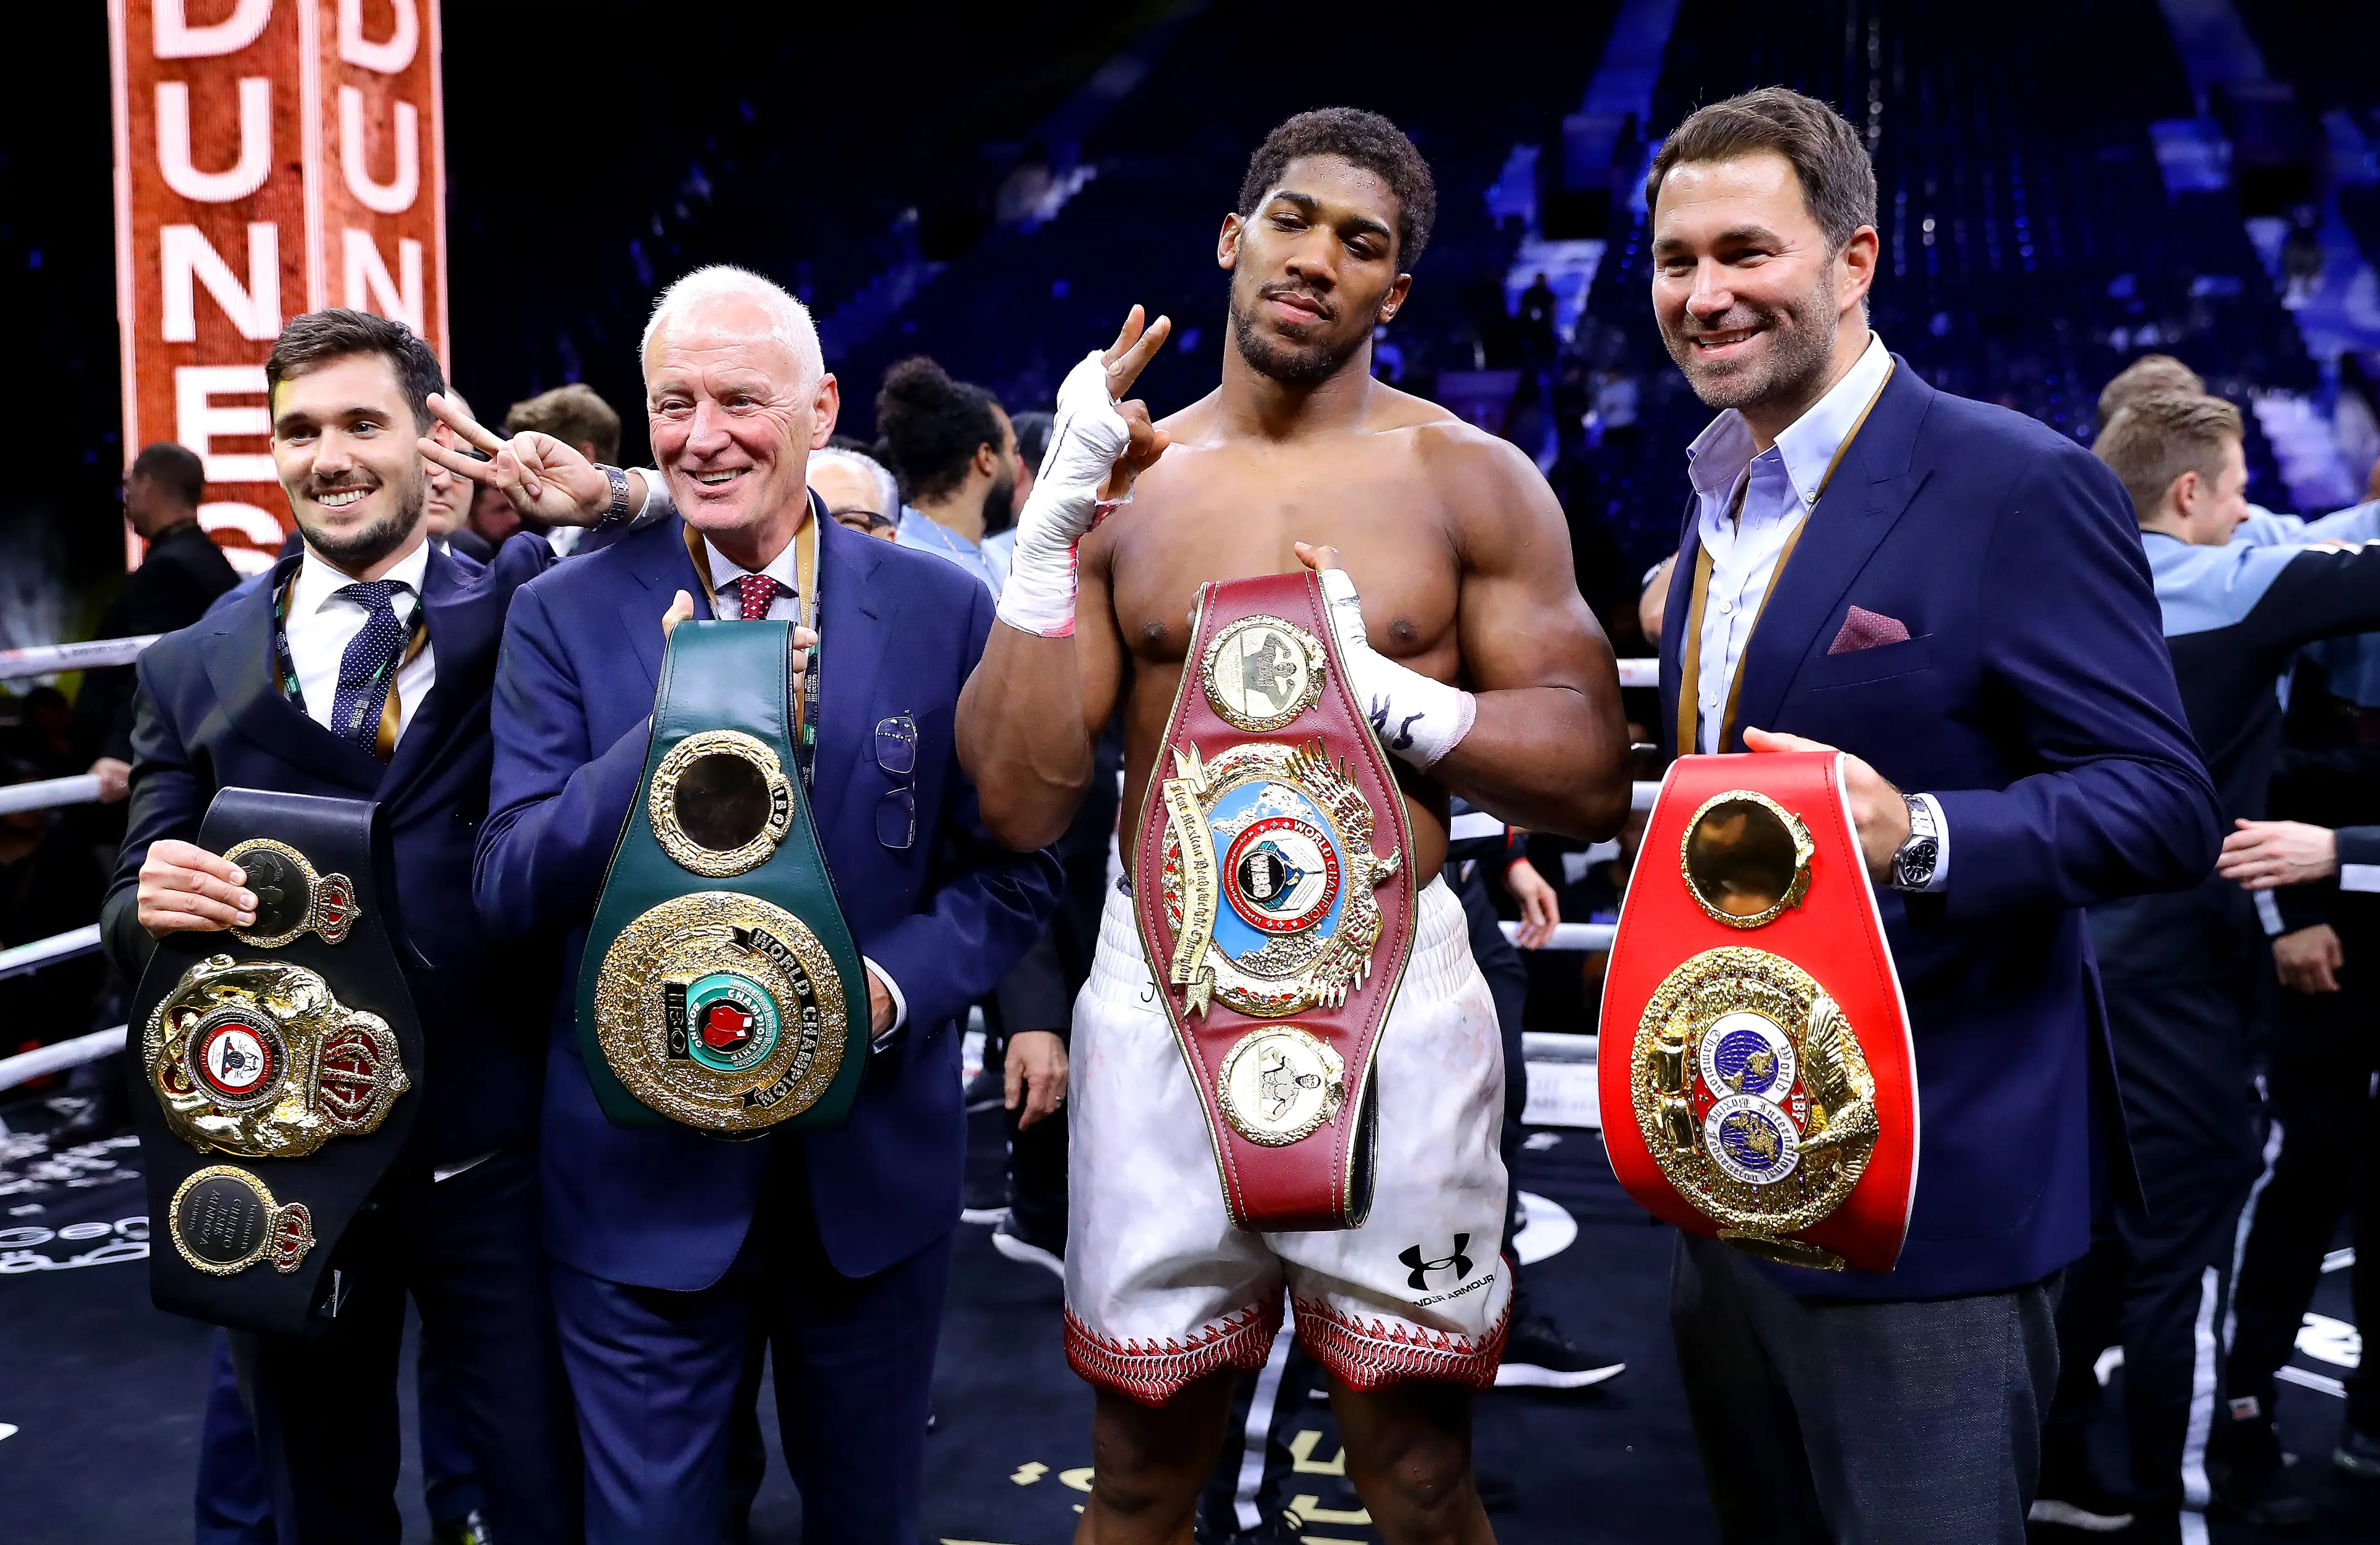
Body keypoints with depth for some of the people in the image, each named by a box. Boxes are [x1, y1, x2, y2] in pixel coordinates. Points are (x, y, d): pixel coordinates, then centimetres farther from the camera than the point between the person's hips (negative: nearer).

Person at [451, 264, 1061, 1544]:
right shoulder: (566, 620, -4)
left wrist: (890, 987, -18)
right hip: (643, 1173, -1)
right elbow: (510, 889, -10)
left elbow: (1011, 871, 1)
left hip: (874, 1166, 1)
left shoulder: (942, 612, -3)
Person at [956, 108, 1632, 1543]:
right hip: (1156, 1003, 2)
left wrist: (1384, 685, -15)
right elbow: (1021, 803, -3)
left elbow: (1595, 780, -2)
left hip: (1390, 1002, -1)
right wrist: (1053, 528, -10)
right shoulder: (1124, 482, 5)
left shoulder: (1473, 481, 1)